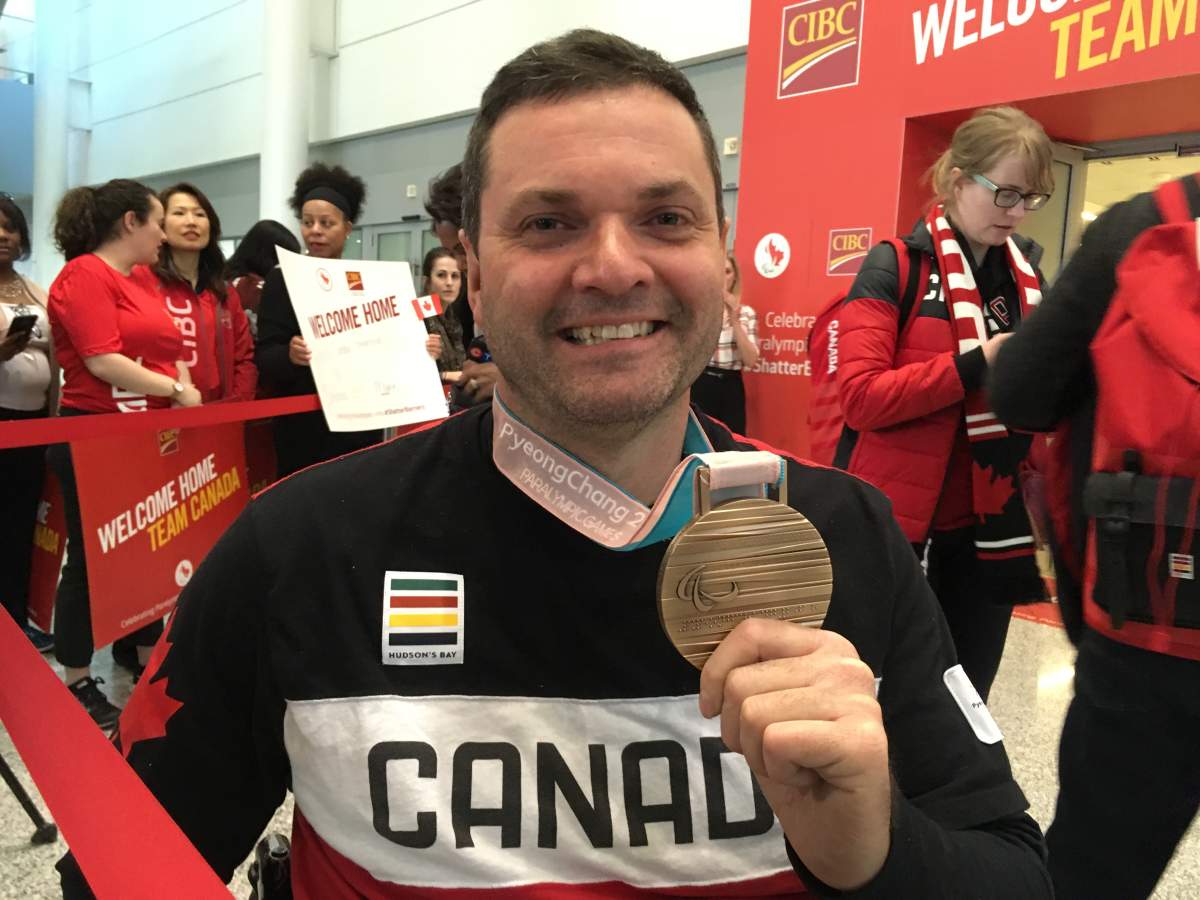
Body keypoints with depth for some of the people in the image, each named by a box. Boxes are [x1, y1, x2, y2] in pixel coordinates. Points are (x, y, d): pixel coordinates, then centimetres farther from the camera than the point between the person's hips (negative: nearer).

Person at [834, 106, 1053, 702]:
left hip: (989, 528, 6)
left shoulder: (1028, 276, 10)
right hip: (895, 525, -5)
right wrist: (975, 365, -21)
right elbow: (860, 396, -18)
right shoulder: (894, 267, -7)